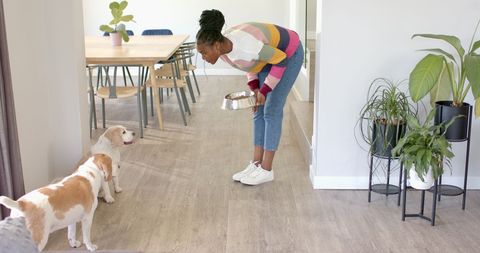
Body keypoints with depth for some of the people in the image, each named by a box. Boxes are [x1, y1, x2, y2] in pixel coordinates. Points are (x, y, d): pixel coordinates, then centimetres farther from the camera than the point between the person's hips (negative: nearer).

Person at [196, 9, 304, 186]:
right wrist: (255, 88, -7)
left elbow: (281, 59, -27)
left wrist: (264, 90, -22)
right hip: (269, 55, 8)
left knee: (272, 111, -8)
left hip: (289, 55, -8)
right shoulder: (224, 49, -15)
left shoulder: (245, 47, -39)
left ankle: (266, 170, 0)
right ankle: (256, 164, 12)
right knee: (259, 111, 5)